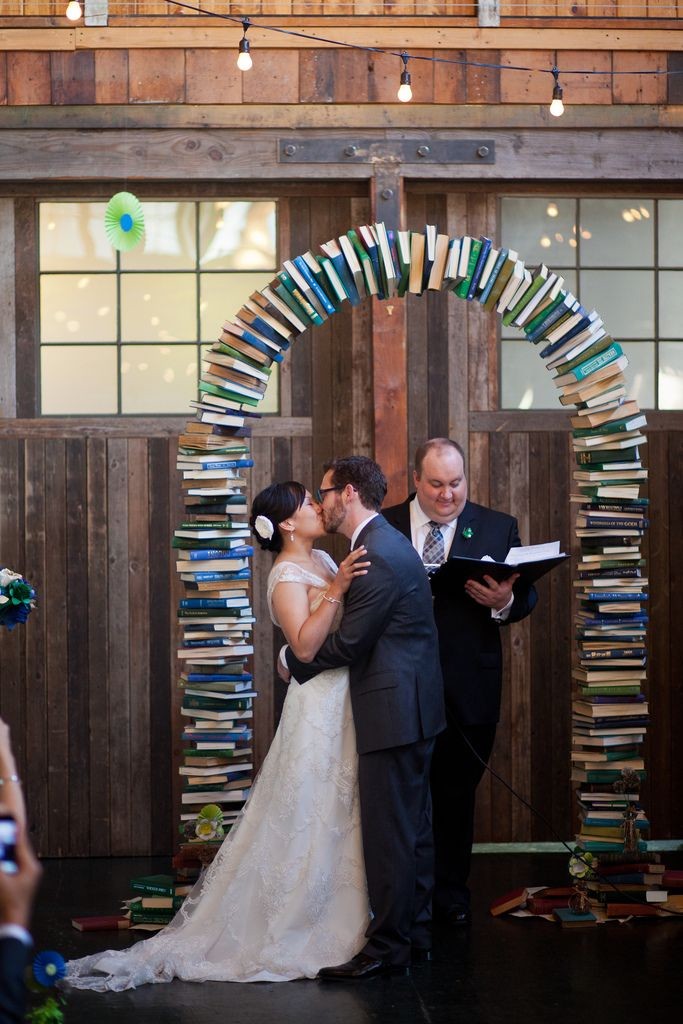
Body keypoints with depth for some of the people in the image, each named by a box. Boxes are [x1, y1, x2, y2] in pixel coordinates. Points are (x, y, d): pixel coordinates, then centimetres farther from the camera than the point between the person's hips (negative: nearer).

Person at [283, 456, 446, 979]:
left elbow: (348, 643, -18)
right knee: (413, 827, 16)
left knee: (390, 833, -5)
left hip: (394, 712, -11)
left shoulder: (378, 557, -19)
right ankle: (416, 932, 24)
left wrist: (293, 660, -3)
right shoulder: (389, 544, 14)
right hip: (412, 706, 11)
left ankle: (388, 947, 0)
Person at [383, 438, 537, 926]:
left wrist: (504, 602, -22)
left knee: (457, 794, 11)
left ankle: (451, 892, 24)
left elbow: (526, 598, 0)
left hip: (468, 689, 0)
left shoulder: (499, 528, 4)